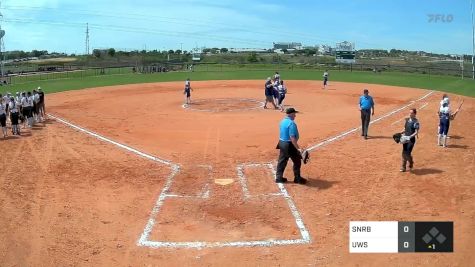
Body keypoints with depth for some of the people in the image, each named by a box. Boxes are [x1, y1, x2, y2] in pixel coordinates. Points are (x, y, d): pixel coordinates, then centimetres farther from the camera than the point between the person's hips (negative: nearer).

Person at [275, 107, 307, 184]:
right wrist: (298, 148, -27)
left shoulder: (282, 121, 7)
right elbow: (292, 138, -27)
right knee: (297, 161, 6)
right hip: (289, 145, -9)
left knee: (282, 161, 15)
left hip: (282, 143, 9)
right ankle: (297, 178, 16)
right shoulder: (291, 123, -21)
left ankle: (279, 177, 21)